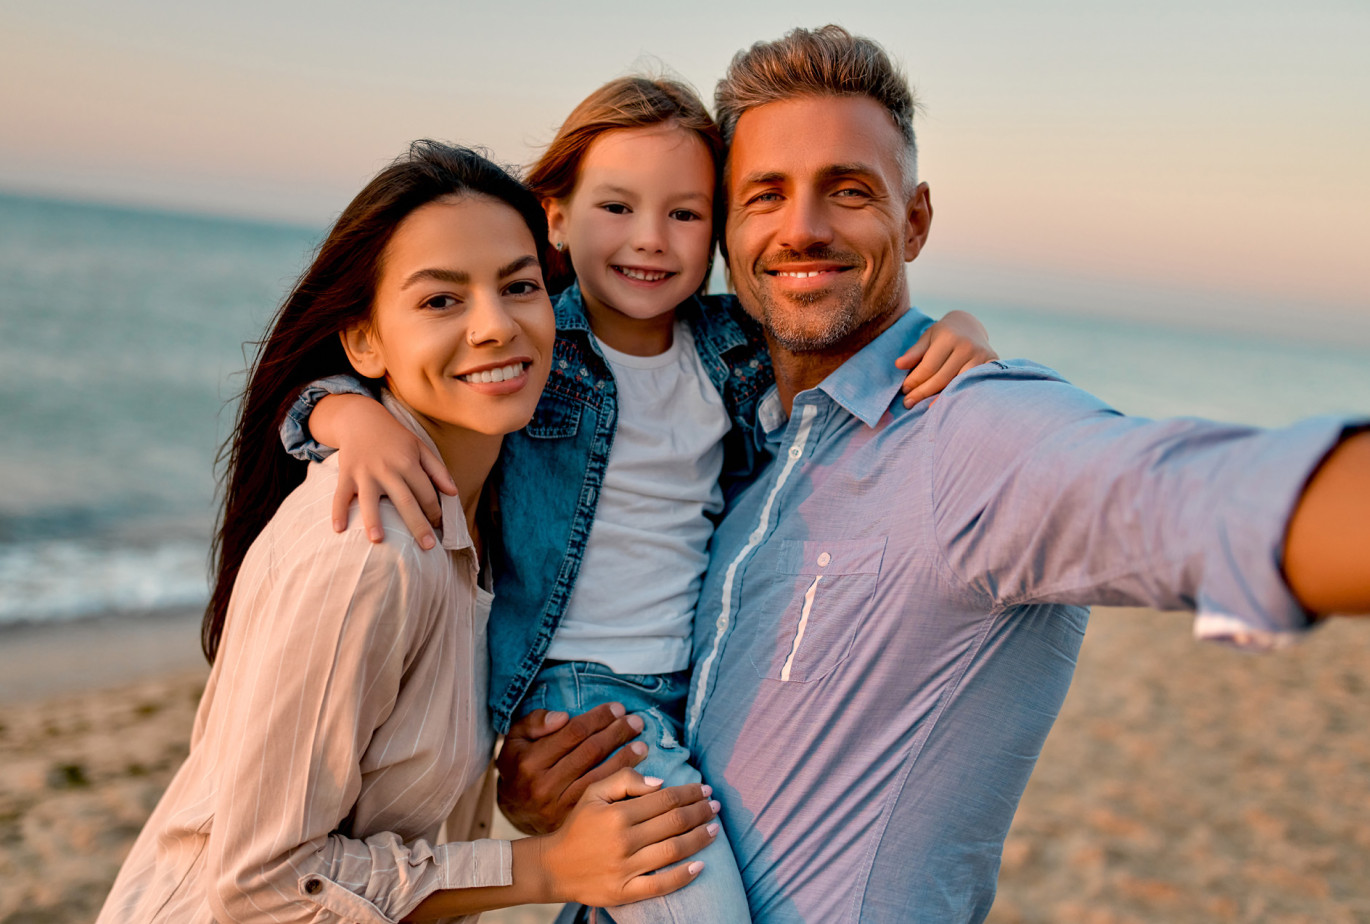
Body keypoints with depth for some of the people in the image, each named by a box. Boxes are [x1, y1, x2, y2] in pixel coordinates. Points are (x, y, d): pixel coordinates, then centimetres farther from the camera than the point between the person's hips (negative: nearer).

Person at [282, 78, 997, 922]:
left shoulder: (736, 346, 4)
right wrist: (355, 415, -28)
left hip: (702, 687, 5)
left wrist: (957, 330, -3)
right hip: (572, 688, -5)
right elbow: (327, 379, -5)